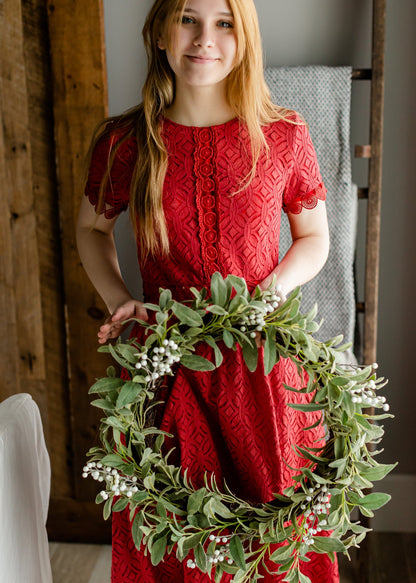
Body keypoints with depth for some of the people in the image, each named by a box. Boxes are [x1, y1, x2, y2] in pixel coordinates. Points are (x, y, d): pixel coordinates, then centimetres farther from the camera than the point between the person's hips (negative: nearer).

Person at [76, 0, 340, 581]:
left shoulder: (285, 135, -4)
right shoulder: (124, 142, -3)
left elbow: (314, 238, 8)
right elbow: (91, 228, 14)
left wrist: (269, 293, -11)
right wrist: (118, 301, -2)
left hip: (261, 360, 0)